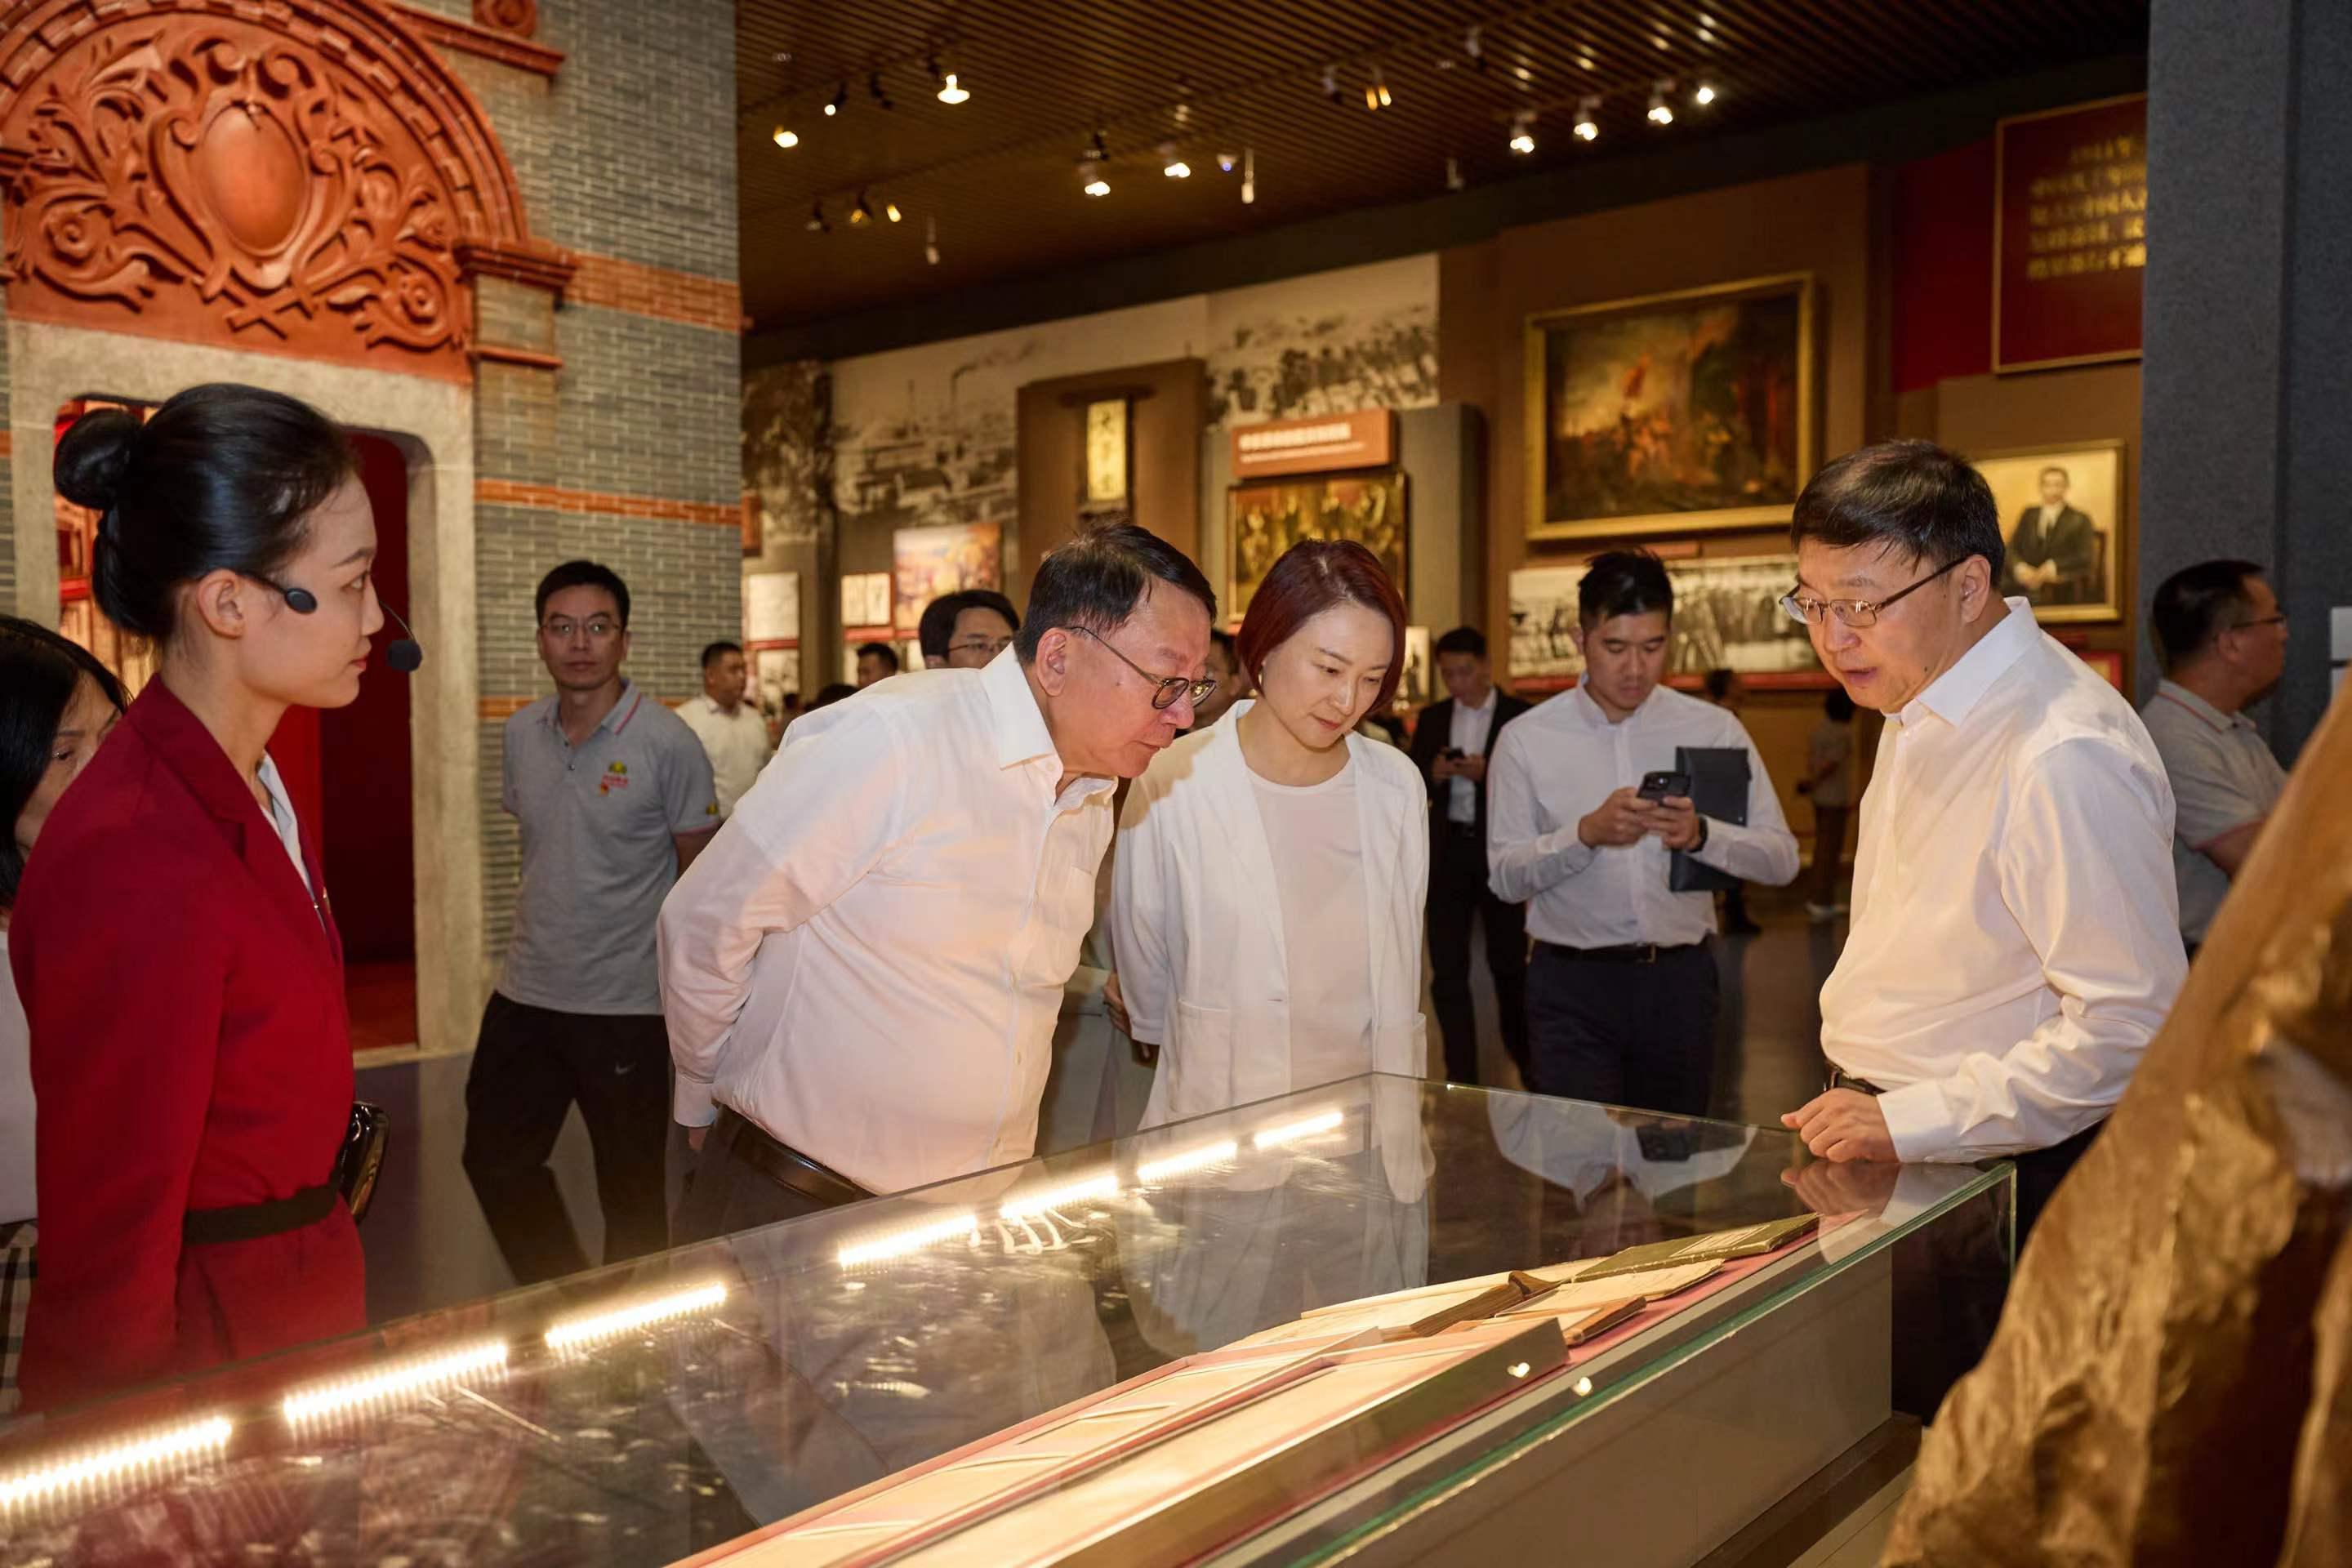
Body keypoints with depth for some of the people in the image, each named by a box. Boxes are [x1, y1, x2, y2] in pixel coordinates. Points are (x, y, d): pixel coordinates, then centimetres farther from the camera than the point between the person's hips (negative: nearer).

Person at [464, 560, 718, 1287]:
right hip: (524, 996, 6)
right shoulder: (521, 734, 3)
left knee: (630, 1195, 9)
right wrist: (534, 944, 16)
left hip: (627, 1007, -5)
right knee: (494, 1161, 15)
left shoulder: (668, 743, -13)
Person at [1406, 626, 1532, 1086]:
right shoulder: (1432, 718, 9)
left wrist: (1488, 773, -22)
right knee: (1447, 968, 3)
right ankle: (1460, 1074, 10)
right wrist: (1431, 772, -13)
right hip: (1448, 850, 3)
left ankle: (1526, 1060, 27)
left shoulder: (1521, 716, -3)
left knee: (1509, 962, 7)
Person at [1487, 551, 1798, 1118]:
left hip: (1681, 979, 2)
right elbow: (1504, 876, -6)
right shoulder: (1526, 740, -2)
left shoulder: (1714, 730, 1)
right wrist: (1586, 833, -21)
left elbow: (1781, 859, 0)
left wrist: (1701, 835, -19)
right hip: (1571, 985, -2)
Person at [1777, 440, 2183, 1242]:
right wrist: (1855, 1108, 14)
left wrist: (1909, 1121, -23)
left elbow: (2131, 1023, -23)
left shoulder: (2066, 756, -21)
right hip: (1889, 1142, 7)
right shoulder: (1918, 704, 10)